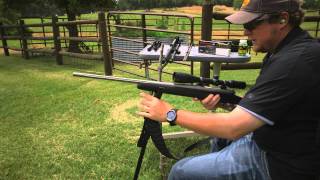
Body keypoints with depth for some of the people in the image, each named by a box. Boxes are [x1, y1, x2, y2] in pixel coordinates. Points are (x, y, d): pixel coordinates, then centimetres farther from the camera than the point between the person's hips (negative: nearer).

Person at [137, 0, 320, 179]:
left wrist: (170, 114, -22)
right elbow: (260, 104, 8)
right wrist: (222, 101, -8)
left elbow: (234, 127, -31)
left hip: (278, 163, -9)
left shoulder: (294, 61, -28)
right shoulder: (290, 48, 3)